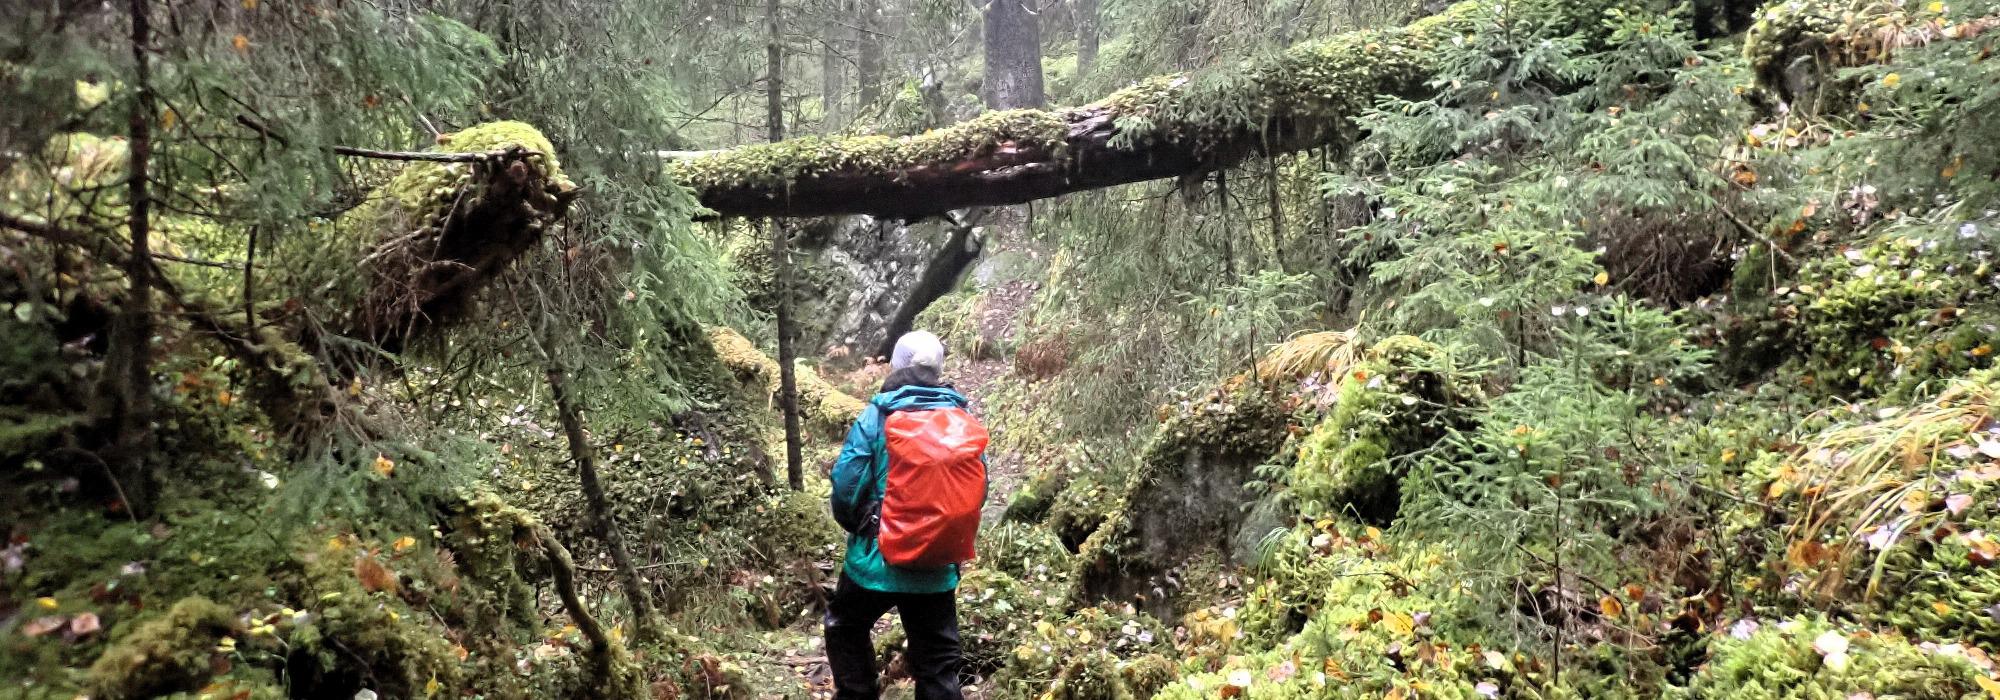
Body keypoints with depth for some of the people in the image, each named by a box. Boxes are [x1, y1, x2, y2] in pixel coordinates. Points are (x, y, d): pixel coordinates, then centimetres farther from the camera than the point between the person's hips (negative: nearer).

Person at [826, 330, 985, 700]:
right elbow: (979, 489, 4)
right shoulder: (963, 419, 1)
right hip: (938, 566, 3)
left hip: (878, 557, -2)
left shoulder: (877, 415, -9)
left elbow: (846, 483, -11)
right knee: (938, 662, 12)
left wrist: (854, 525, 9)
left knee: (846, 628, 25)